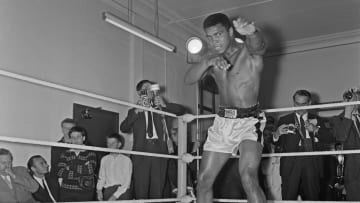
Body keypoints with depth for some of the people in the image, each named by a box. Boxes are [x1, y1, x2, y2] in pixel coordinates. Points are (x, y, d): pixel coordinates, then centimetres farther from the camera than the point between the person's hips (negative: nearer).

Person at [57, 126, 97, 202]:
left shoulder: (90, 153, 5)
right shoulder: (65, 154, 11)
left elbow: (90, 170, -11)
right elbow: (61, 173, -2)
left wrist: (71, 167, -5)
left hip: (85, 192, -1)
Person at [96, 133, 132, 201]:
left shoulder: (126, 160, 4)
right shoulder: (104, 159, 17)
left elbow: (127, 182, -1)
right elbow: (101, 177, 19)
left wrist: (115, 196, -9)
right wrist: (99, 190, 0)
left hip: (123, 192, -2)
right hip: (108, 190, 3)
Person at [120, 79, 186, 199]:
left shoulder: (160, 109, 19)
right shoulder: (134, 111, 15)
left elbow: (181, 110, 12)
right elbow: (123, 128, 0)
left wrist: (165, 105, -3)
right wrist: (137, 111, -10)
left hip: (159, 150, 1)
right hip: (141, 152, -1)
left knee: (157, 190, -2)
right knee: (141, 190, -6)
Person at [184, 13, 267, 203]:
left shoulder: (249, 51, -7)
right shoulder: (211, 56, 7)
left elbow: (258, 45, -32)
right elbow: (189, 79, -9)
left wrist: (252, 32, -56)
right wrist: (207, 61, -29)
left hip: (249, 120, -5)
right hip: (222, 121, 5)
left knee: (248, 177, -25)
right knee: (204, 180, 6)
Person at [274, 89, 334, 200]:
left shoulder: (317, 120, 18)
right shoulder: (284, 120, 15)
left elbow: (330, 139, 6)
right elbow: (277, 143, 8)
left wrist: (315, 130, -11)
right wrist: (276, 135, -15)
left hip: (312, 165, 1)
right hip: (290, 165, -1)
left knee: (312, 198, 0)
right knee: (288, 198, -8)